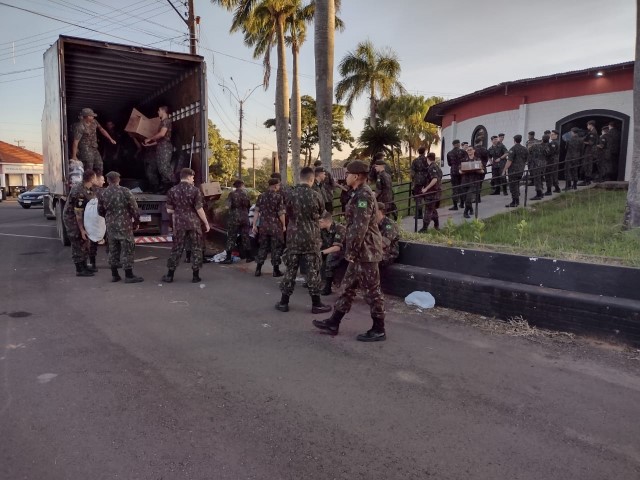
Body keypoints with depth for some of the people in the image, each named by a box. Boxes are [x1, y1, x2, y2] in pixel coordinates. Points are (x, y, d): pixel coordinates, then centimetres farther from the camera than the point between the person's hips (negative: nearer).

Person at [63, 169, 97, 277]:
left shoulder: (90, 189, 0)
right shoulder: (80, 192, -28)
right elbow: (78, 212, -26)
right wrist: (81, 229, -23)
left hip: (80, 217, 9)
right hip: (72, 218, -9)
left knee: (85, 241, 15)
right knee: (78, 243, -5)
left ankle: (84, 266, 25)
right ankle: (79, 270, 2)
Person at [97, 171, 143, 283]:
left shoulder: (103, 194, 3)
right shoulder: (125, 192, -11)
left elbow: (100, 211, 10)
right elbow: (134, 208, -10)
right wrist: (136, 221, 2)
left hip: (110, 226, 5)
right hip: (124, 225, -5)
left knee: (113, 249, 13)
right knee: (127, 249, -1)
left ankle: (114, 275, 18)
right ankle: (129, 275, 1)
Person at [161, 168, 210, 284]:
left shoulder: (172, 191, 2)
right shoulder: (195, 190, -7)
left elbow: (169, 210, 4)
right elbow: (199, 209, -10)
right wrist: (206, 223, -1)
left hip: (179, 224, 3)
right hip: (194, 223, -3)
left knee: (176, 249, 10)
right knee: (196, 248, 6)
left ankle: (170, 275, 13)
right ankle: (195, 276, 7)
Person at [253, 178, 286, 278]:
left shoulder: (261, 196, 4)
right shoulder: (278, 196, -9)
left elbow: (256, 211, 2)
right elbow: (281, 213, -12)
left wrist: (254, 225, 6)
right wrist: (284, 225, -1)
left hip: (263, 225, 4)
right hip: (275, 226, -4)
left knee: (263, 247, 13)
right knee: (276, 248, 6)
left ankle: (258, 269, 12)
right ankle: (276, 270, 9)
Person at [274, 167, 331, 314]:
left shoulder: (290, 194, -5)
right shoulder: (315, 195, -10)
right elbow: (321, 213, 8)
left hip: (293, 236, 3)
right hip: (311, 238, -2)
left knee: (291, 269, 10)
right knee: (313, 270, 5)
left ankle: (283, 302, 15)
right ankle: (316, 304, 11)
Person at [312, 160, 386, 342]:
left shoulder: (363, 195, -18)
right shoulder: (361, 194, 14)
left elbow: (359, 228, -24)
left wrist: (351, 251, -18)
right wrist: (351, 251, 21)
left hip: (365, 251, -11)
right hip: (361, 251, 11)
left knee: (372, 290, 0)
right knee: (349, 286, 15)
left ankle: (378, 330, 11)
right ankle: (333, 323, 24)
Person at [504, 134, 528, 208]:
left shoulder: (513, 149, -14)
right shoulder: (524, 149, 10)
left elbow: (509, 161, -19)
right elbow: (526, 160, 17)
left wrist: (504, 170, -16)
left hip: (513, 171, -8)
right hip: (521, 170, 8)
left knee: (513, 186, -4)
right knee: (517, 185, 18)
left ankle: (514, 202, -4)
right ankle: (517, 201, 22)